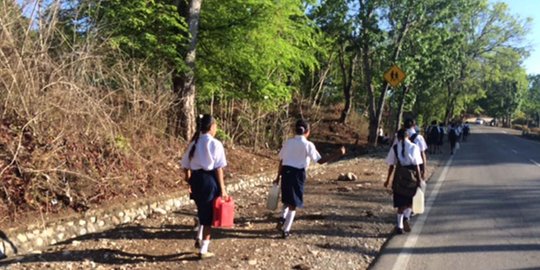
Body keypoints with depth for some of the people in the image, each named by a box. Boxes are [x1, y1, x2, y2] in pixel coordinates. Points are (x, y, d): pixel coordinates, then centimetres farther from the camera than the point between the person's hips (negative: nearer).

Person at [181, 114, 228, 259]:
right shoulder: (215, 144, -10)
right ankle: (203, 250, 12)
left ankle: (199, 239, 28)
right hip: (209, 179, -6)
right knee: (208, 215, 5)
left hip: (196, 179, 6)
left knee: (203, 211, 28)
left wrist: (190, 181, 24)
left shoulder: (194, 143, 8)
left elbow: (185, 165, 11)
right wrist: (222, 188, -8)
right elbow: (218, 168, -12)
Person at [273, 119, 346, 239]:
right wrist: (336, 155, -7)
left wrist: (278, 177, 14)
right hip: (298, 174, -4)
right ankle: (286, 230, 10)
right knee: (294, 203, 8)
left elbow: (281, 161, 7)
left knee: (287, 199, 25)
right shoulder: (308, 145, -6)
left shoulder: (288, 142, 6)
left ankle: (282, 218, 3)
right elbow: (320, 161, -9)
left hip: (286, 172, 4)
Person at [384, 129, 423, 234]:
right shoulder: (414, 147, -2)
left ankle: (399, 226, 10)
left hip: (399, 177, 1)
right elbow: (417, 165, -5)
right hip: (412, 176, -1)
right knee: (410, 200, 14)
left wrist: (388, 180, 7)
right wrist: (419, 178, 2)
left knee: (400, 202, 10)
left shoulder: (395, 148, 0)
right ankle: (406, 217, -12)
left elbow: (391, 165, 0)